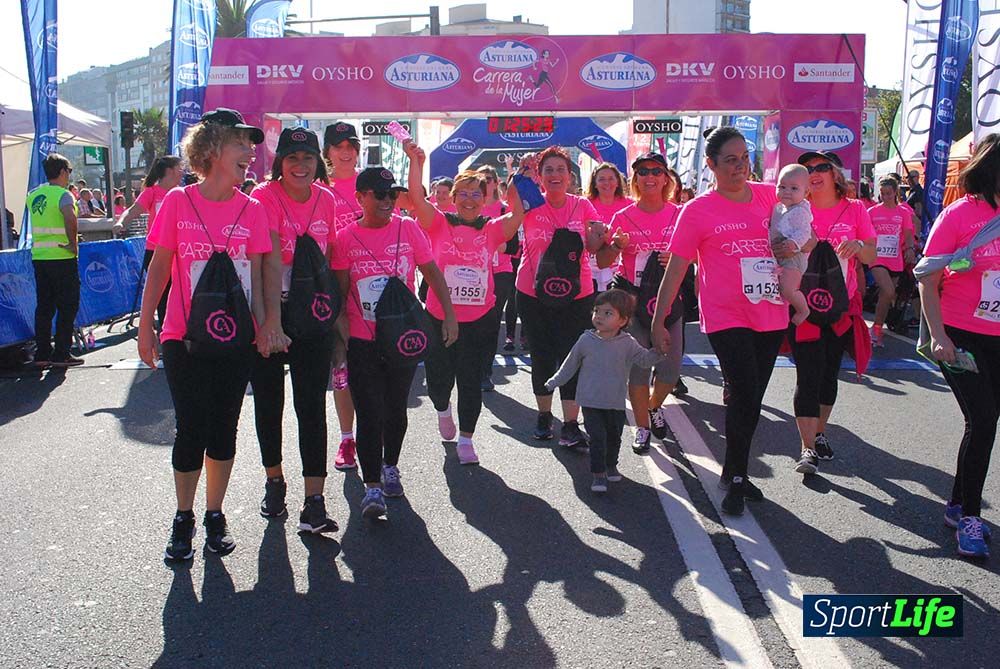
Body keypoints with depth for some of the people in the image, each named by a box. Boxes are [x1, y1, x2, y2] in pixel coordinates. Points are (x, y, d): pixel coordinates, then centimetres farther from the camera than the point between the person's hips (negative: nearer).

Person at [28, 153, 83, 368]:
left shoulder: (33, 195, 13)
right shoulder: (63, 194, -11)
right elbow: (70, 218, -29)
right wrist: (73, 243, -20)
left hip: (38, 257, 7)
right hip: (62, 258, -7)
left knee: (44, 306, 11)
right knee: (67, 307, 1)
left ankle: (42, 354, 13)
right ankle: (61, 354, 2)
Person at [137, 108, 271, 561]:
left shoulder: (252, 210, 2)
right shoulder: (178, 202, -3)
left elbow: (255, 276, 5)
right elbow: (159, 268, 2)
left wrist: (263, 326, -4)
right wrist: (145, 328, 0)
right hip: (185, 337, -2)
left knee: (224, 429, 10)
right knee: (192, 429, 1)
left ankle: (215, 515, 25)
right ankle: (183, 519, 20)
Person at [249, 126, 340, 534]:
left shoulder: (326, 200, 3)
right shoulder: (264, 198, -11)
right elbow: (270, 260, -23)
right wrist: (272, 318, -32)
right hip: (269, 313, -2)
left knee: (312, 405, -3)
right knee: (268, 400, 12)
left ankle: (314, 503, -3)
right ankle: (274, 481, 32)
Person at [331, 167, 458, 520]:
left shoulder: (408, 228, -1)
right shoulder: (346, 237, -3)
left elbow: (432, 272, 4)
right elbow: (340, 290, 0)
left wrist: (449, 315, -2)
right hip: (362, 341, -1)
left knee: (396, 408, 14)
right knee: (370, 413, -4)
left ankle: (390, 466, 36)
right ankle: (372, 485, 4)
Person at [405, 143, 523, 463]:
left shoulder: (492, 229, 3)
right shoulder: (439, 224, 0)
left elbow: (518, 214, -11)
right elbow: (416, 197, -13)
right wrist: (416, 161, -17)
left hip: (480, 320, 0)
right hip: (439, 318, 0)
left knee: (471, 382, 6)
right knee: (438, 379, 10)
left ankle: (466, 439, 24)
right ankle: (442, 408, 46)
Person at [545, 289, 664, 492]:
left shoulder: (628, 344, -4)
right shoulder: (586, 340, -4)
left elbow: (645, 360, 2)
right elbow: (571, 364, 8)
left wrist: (658, 350, -17)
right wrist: (555, 382, 16)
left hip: (616, 403, 2)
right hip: (591, 401, -2)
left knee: (614, 437, 16)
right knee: (597, 437, -8)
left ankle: (611, 466, 39)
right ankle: (598, 475, 0)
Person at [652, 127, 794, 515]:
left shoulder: (769, 196, 6)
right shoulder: (698, 210, -5)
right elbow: (674, 270, -4)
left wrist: (792, 248, -2)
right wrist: (658, 323, -6)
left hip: (770, 315, 5)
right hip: (726, 318, -4)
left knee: (750, 399, 12)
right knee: (746, 396, -12)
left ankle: (734, 474, 29)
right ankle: (735, 478, 10)